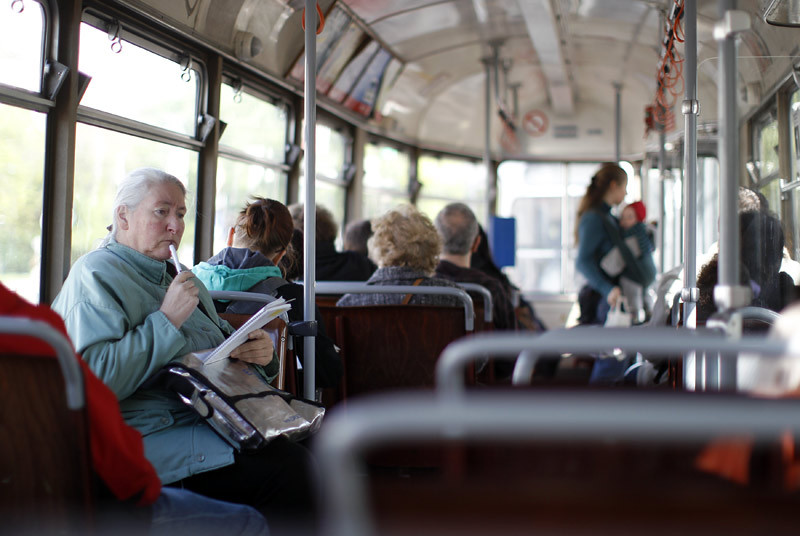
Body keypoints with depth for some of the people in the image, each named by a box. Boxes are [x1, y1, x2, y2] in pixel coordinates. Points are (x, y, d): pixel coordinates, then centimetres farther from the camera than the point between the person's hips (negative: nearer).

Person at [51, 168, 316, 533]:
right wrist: (166, 321, -17)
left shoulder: (174, 273, 24)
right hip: (152, 434, -9)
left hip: (217, 417, 10)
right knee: (290, 467, -29)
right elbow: (94, 377, -19)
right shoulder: (96, 275, -5)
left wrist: (257, 350, 7)